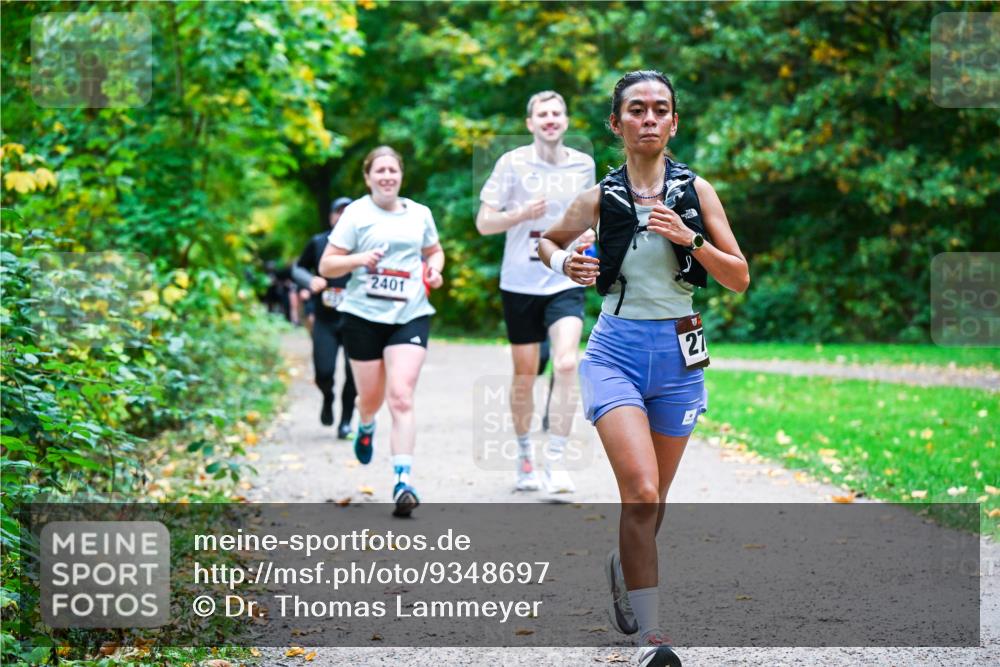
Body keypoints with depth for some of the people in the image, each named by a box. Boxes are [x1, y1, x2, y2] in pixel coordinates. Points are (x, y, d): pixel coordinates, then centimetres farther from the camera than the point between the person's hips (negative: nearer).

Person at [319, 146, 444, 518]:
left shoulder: (419, 214, 9)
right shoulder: (356, 214, 0)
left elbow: (435, 251, 27)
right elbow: (326, 266, -1)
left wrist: (434, 269, 5)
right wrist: (358, 259, -19)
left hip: (411, 316, 1)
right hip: (364, 316, -1)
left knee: (401, 396, -15)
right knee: (371, 397, 11)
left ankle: (402, 482, -19)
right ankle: (365, 427, 50)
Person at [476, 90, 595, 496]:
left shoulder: (583, 165, 5)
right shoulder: (512, 163, -4)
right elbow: (483, 223, -4)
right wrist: (522, 214, -21)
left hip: (566, 283, 1)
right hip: (520, 283, -1)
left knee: (566, 364, -18)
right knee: (524, 374, 7)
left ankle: (555, 463, -13)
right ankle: (524, 455, 28)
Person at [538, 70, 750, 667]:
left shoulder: (696, 190, 1)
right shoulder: (599, 197, 1)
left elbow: (740, 278, 1)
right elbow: (548, 240, 19)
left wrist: (690, 238, -14)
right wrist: (563, 264, -3)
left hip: (678, 354, 2)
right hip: (617, 350, -2)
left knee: (654, 498, 14)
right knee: (641, 492, -18)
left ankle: (625, 566, 47)